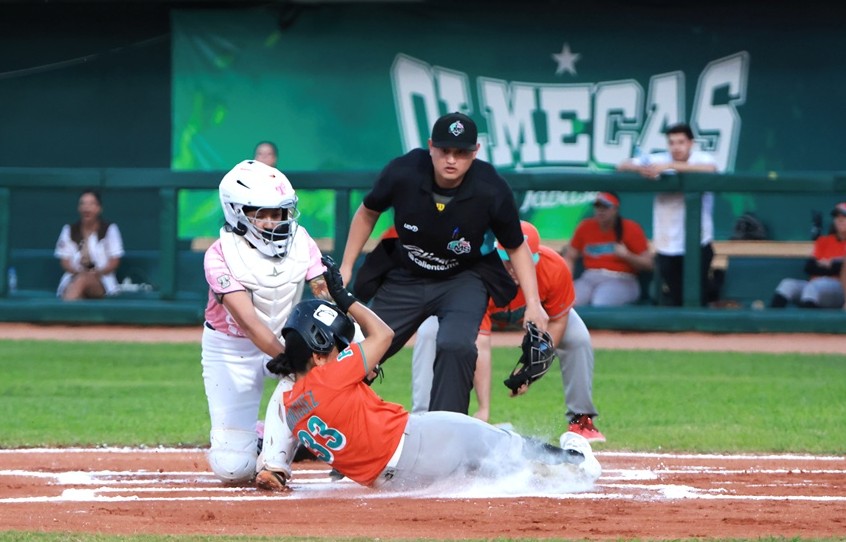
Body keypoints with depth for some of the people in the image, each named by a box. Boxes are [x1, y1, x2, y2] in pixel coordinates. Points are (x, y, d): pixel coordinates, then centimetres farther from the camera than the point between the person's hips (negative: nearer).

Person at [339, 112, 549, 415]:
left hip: (465, 280, -2)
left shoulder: (492, 191, -25)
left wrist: (533, 304, -17)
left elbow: (516, 247, -8)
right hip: (402, 279, 2)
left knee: (456, 346, -30)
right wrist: (345, 269, 1)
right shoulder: (403, 172, -22)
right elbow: (367, 214, 0)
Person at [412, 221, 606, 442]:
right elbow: (480, 345, -47)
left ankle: (581, 420, 0)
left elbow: (557, 321, -19)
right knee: (429, 334, -26)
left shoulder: (554, 268, -36)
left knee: (578, 338, -17)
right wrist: (484, 409, -51)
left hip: (532, 309, 2)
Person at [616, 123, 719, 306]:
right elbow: (623, 166, 3)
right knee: (670, 301, 5)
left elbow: (710, 169, -28)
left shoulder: (702, 159, -5)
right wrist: (640, 167, -22)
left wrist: (669, 166, -34)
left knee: (697, 298, 1)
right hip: (666, 246, 2)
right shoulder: (658, 160, 2)